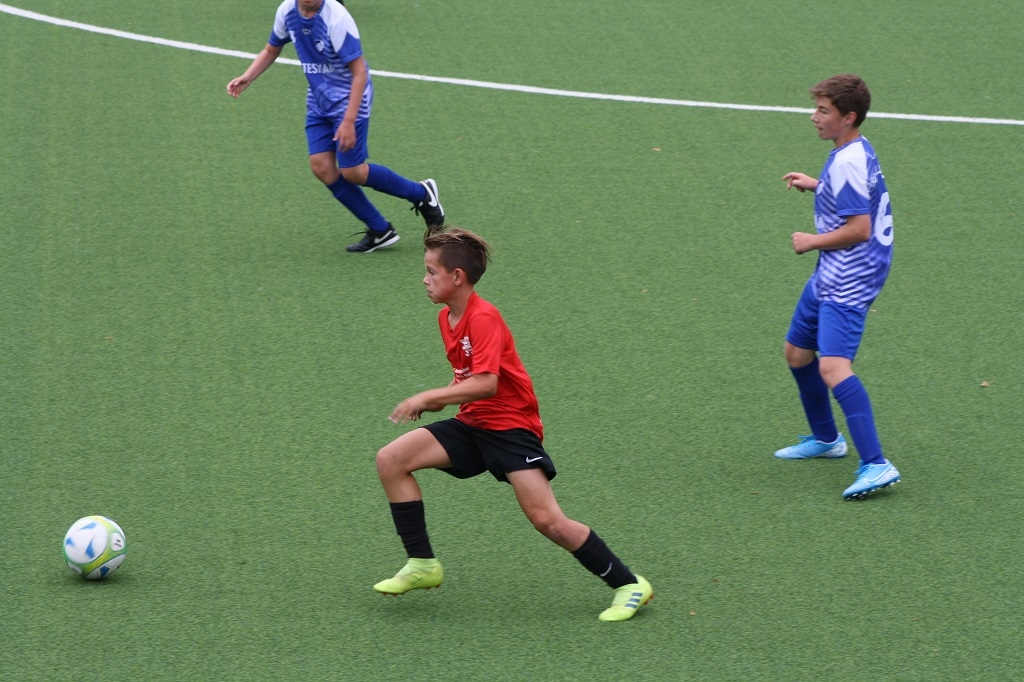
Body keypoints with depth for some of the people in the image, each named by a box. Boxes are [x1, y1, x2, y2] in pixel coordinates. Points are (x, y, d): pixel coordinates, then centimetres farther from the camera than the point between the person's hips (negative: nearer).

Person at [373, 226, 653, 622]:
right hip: (472, 425, 9)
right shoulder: (446, 318, 9)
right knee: (390, 460, -5)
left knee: (546, 519, -17)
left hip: (511, 428, -9)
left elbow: (485, 383, -29)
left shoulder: (483, 318, -19)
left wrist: (428, 397, -26)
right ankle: (422, 565, 1)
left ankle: (629, 585, -5)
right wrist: (436, 401, 4)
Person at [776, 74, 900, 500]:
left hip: (847, 283, -11)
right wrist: (816, 186, 20)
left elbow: (859, 228, -26)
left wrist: (811, 241, -13)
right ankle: (825, 438, 40)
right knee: (797, 353, 23)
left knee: (833, 368, -24)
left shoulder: (847, 164, -21)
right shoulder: (857, 151, 10)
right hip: (830, 276, 11)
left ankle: (876, 465, -30)